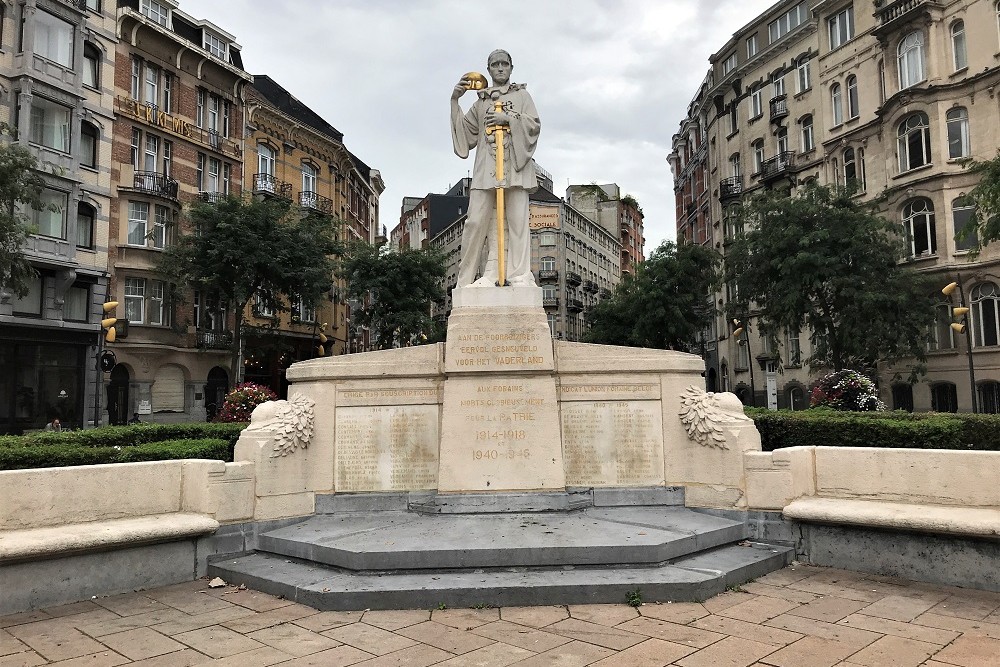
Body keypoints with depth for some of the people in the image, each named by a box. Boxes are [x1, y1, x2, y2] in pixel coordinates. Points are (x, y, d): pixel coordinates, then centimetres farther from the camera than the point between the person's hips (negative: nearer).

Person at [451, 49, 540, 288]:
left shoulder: (521, 95, 18)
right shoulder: (481, 101, 25)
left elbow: (534, 124, 5)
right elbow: (466, 130, 20)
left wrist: (508, 118, -7)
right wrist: (454, 101, 12)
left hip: (515, 165, -2)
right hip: (486, 167, 2)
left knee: (517, 219, -10)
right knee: (477, 220, -10)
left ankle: (520, 275, -11)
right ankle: (490, 275, -7)